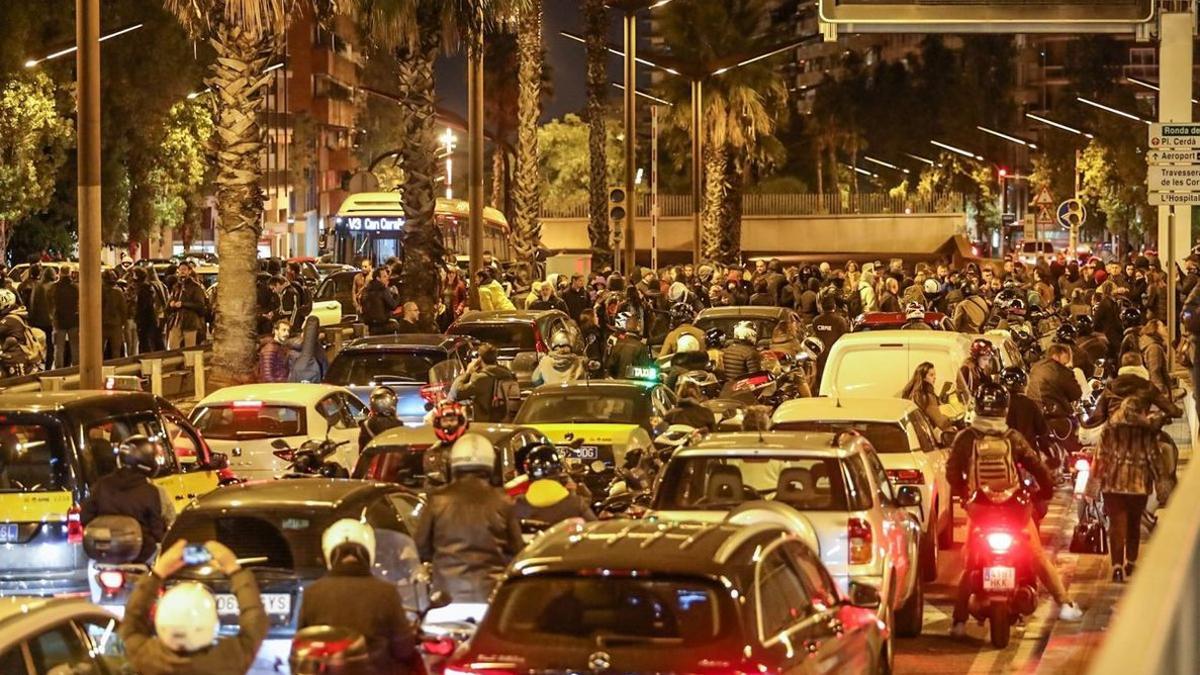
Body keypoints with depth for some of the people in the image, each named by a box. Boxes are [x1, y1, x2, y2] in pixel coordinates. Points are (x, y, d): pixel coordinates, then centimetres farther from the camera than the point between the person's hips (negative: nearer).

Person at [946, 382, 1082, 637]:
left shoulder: (965, 439, -10)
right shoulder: (1013, 438, -8)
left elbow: (952, 473, -5)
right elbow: (1038, 467, -4)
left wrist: (964, 493, 14)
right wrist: (1047, 491, 13)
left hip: (979, 509, 0)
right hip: (1015, 509, 0)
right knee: (1039, 557, 16)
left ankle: (959, 620, 2)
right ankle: (1064, 604, 17)